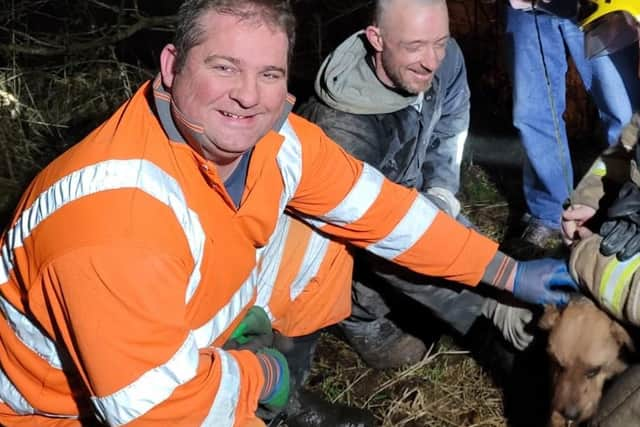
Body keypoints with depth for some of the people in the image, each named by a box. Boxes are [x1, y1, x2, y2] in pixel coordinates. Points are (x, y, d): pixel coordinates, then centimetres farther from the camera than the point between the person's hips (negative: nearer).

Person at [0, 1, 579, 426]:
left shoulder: (271, 135, -15)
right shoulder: (117, 216, -39)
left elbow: (374, 205, -3)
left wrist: (504, 271, 0)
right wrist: (260, 374, -15)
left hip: (200, 321, 7)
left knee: (318, 248, 2)